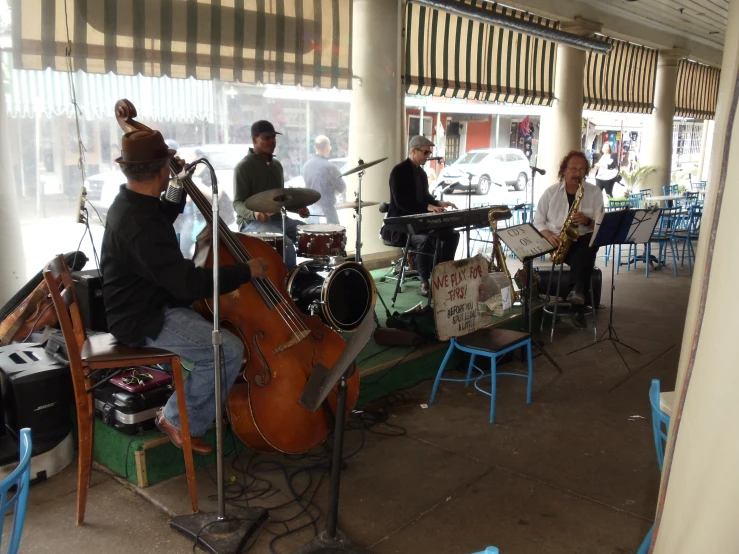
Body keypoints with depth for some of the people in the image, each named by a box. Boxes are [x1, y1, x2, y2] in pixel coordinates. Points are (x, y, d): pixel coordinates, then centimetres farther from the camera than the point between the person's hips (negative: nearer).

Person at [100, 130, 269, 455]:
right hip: (142, 321, -11)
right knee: (229, 349, -20)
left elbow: (167, 215, 27)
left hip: (144, 305, 11)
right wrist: (247, 271, -22)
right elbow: (190, 283, -32)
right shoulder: (142, 225, -30)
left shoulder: (130, 202, 3)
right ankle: (180, 420, 1)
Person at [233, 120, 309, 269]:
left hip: (278, 218, 8)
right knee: (286, 244, -32)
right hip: (252, 222, -8)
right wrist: (254, 213, -35)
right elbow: (238, 203, -14)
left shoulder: (277, 165, 14)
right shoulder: (243, 167, -10)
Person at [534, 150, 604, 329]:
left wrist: (587, 221, -22)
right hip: (558, 243, 0)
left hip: (584, 241, 0)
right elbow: (538, 222, 6)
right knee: (584, 258, -33)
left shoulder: (594, 192, 6)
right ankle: (579, 297, -31)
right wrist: (549, 235, -16)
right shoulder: (550, 192, 7)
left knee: (591, 242, -37)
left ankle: (576, 290, -51)